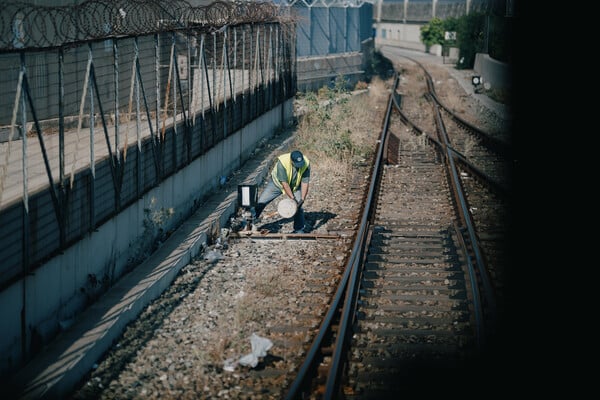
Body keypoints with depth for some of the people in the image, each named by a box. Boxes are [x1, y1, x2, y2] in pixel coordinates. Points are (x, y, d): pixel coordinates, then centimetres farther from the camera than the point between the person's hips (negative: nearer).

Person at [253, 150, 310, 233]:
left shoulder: (306, 164, -29)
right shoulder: (282, 162, -39)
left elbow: (305, 183, -23)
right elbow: (284, 183, -35)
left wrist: (302, 199, -30)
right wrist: (293, 199, -34)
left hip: (295, 185, 2)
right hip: (277, 182, -2)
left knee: (298, 206, -10)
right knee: (261, 201, -3)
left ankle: (299, 229, 6)